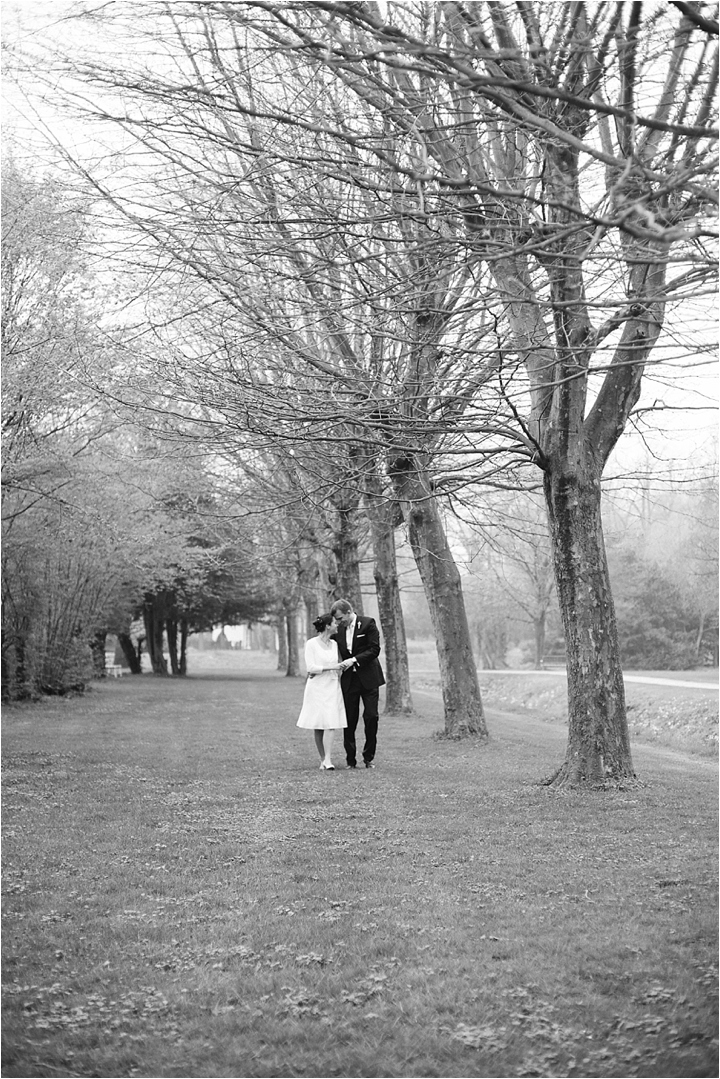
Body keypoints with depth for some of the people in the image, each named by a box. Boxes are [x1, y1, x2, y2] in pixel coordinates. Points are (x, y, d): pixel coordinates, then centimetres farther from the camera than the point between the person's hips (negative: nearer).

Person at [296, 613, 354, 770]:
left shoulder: (334, 644, 12)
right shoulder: (311, 644, -4)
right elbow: (311, 667, -11)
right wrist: (330, 667, -15)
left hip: (332, 687, 4)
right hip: (317, 687, -4)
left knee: (331, 724, -9)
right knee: (318, 726, -1)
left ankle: (327, 760, -14)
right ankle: (323, 759, 8)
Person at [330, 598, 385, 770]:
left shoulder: (368, 624, -7)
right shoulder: (338, 630, 6)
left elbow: (374, 649, -11)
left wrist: (354, 660, -18)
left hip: (368, 678, -3)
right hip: (348, 680, 4)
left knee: (371, 717, -1)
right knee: (349, 720, 2)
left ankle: (368, 757, 11)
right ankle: (351, 760, 8)